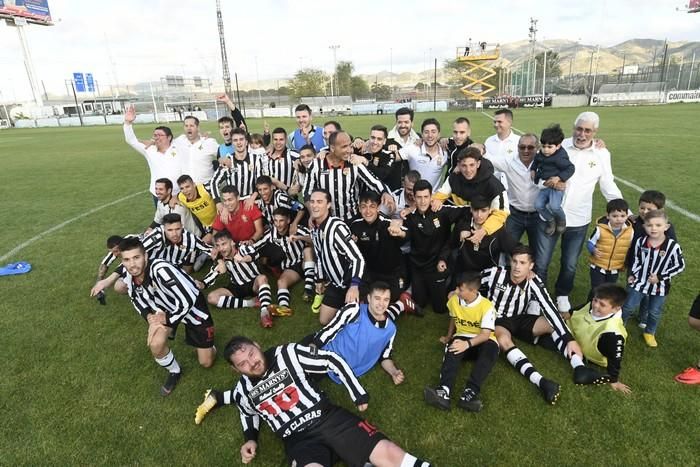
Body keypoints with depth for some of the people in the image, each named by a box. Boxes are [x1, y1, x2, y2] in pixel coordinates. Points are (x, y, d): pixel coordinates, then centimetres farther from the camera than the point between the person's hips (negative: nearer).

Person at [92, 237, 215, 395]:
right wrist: (149, 316, -12)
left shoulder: (161, 270, -39)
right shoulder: (130, 276, -15)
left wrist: (167, 320, -21)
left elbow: (187, 300, -37)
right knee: (156, 344, -23)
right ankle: (175, 372, 9)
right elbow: (136, 298, 7)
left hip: (193, 307, -5)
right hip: (167, 307, 5)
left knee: (206, 362, 0)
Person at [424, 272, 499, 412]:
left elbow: (486, 334, -25)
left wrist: (468, 344, -39)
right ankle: (444, 391, -52)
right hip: (462, 337, 3)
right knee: (452, 347, -33)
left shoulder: (486, 306, -18)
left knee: (490, 348, -38)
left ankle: (470, 393, -51)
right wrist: (449, 337, 13)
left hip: (482, 340, -3)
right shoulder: (454, 300, -3)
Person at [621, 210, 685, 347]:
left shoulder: (673, 246, -22)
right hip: (640, 281, 1)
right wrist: (633, 275, 1)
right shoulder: (640, 242, -13)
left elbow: (680, 266, -11)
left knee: (655, 312, 17)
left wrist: (660, 277, -15)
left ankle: (650, 333, 41)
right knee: (628, 307, 12)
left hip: (660, 286, -1)